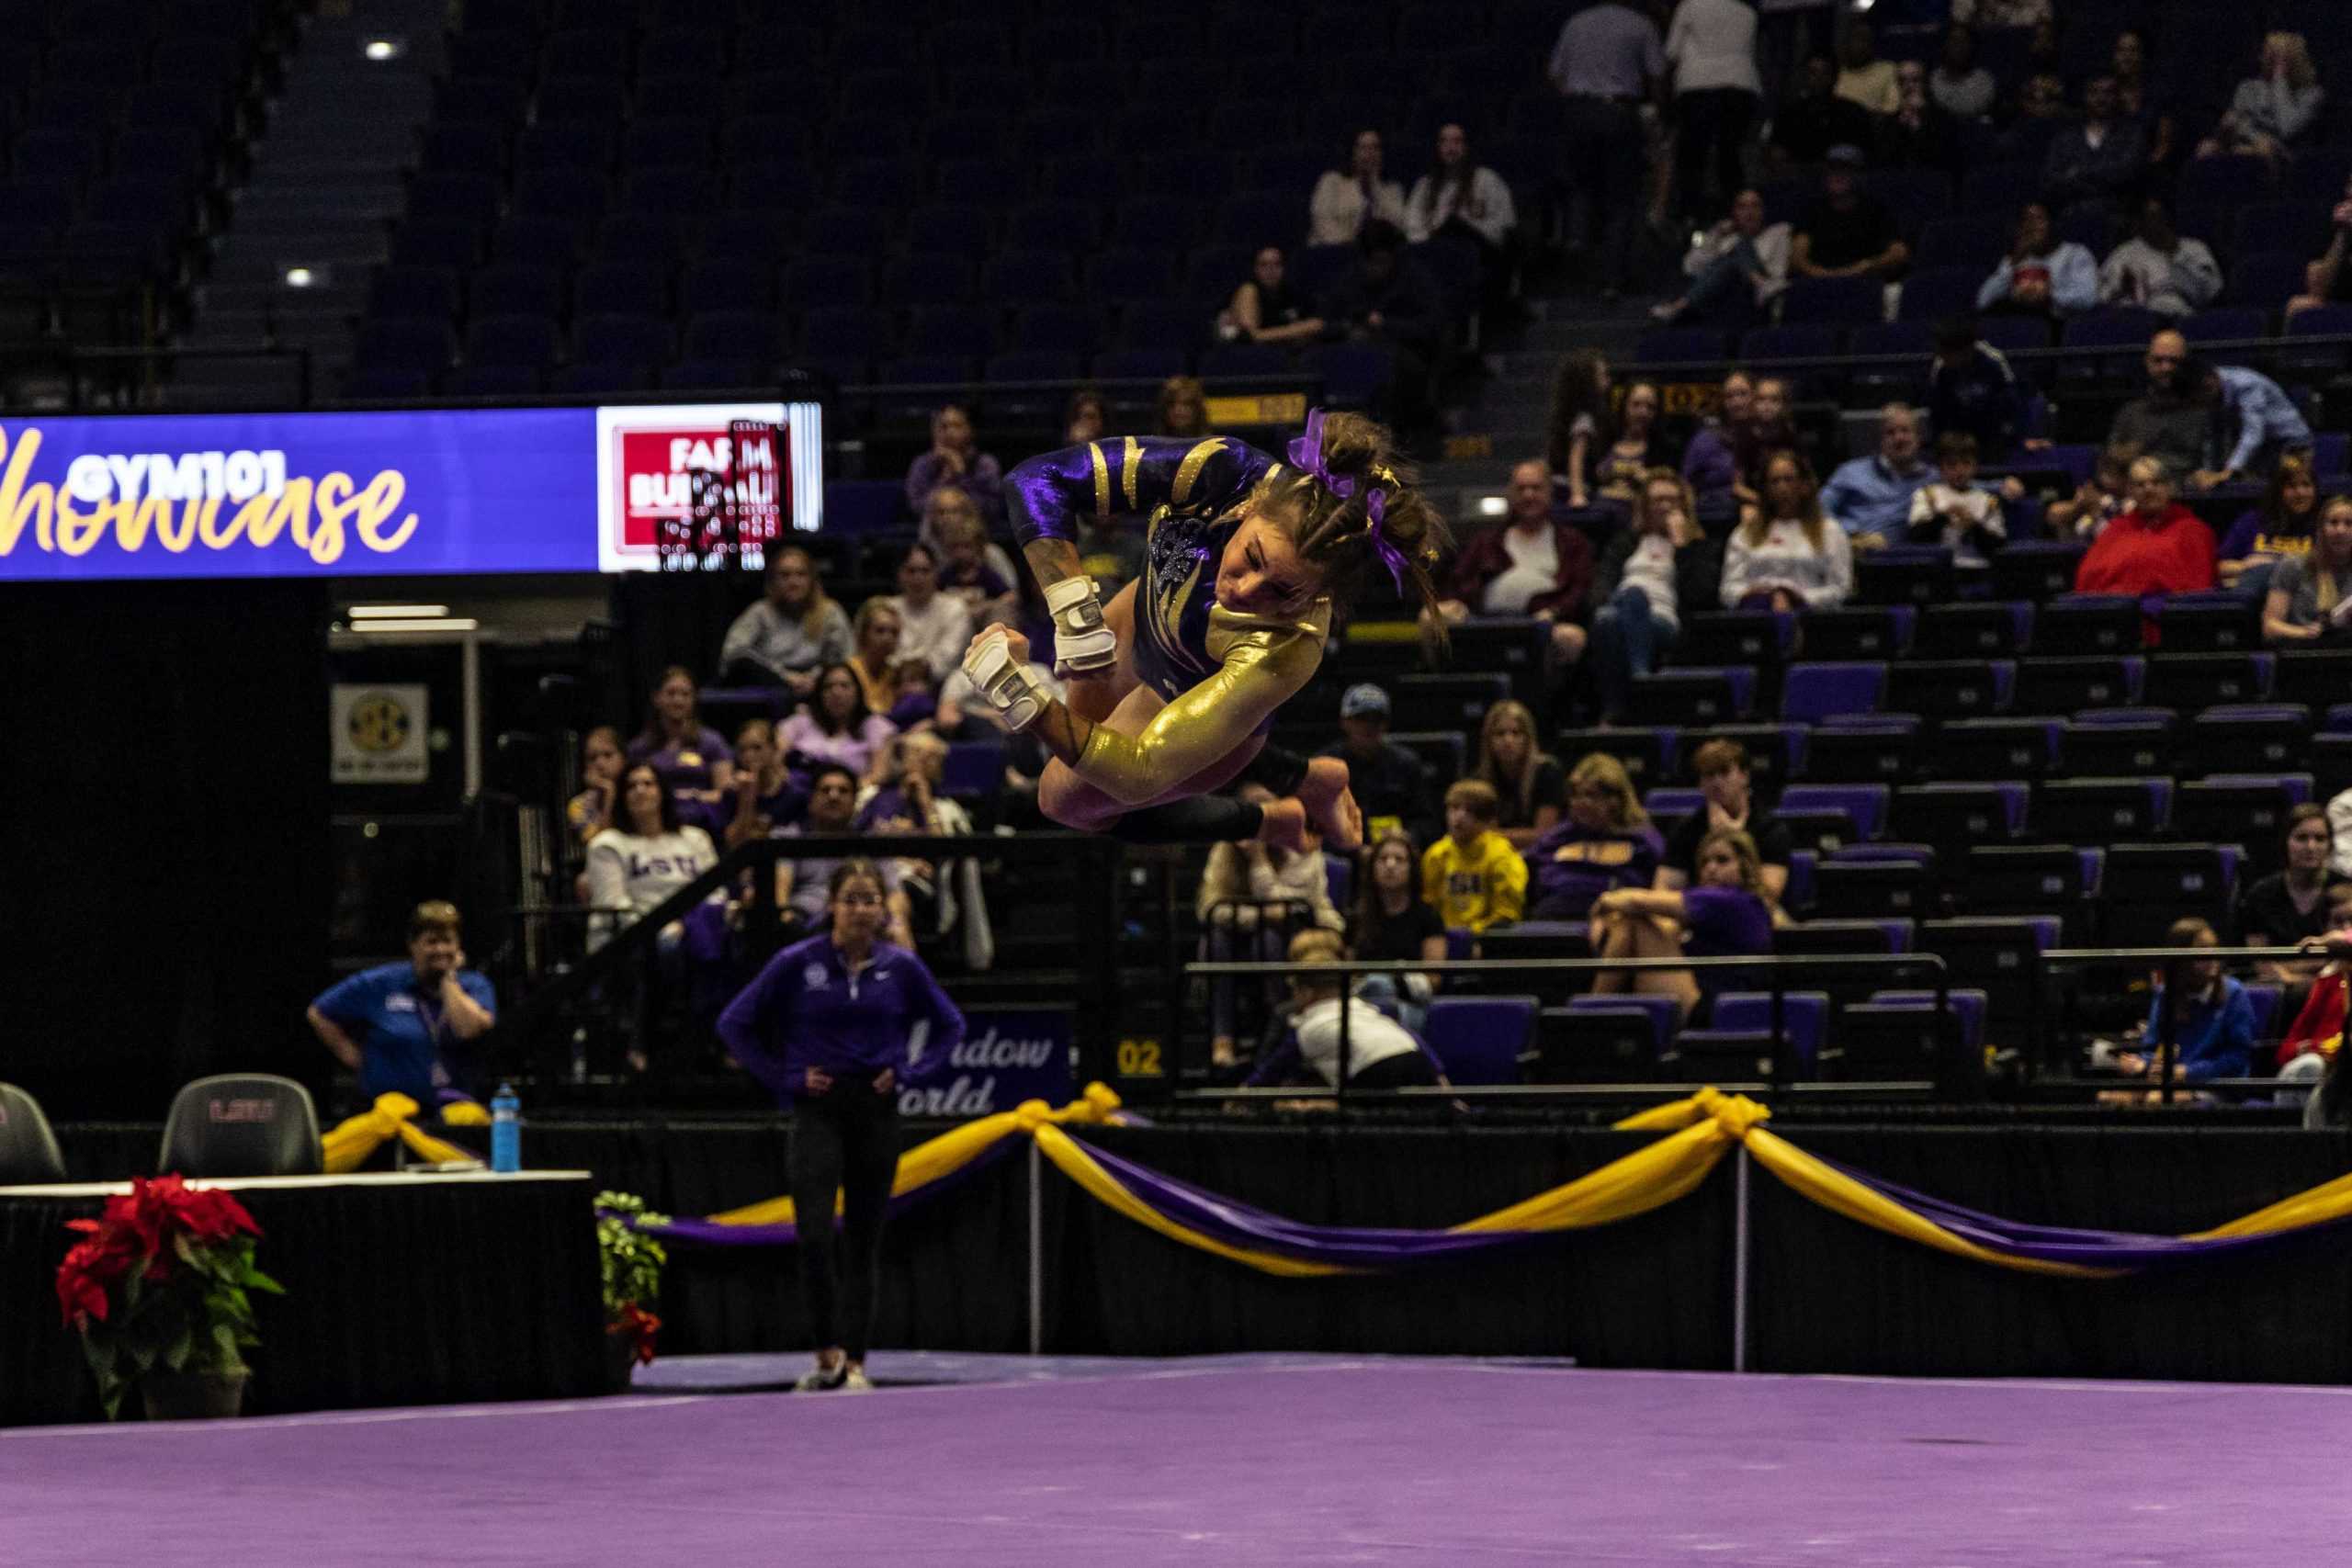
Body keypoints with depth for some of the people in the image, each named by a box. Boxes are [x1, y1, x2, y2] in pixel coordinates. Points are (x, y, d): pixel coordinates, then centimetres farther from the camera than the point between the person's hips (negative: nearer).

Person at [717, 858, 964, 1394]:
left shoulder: (901, 967, 2)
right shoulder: (797, 964, -4)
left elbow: (949, 1026, 16)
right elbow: (735, 1024, 3)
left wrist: (906, 1069, 1)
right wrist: (786, 1078, -4)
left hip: (877, 1111, 2)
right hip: (818, 1111, -2)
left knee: (864, 1240, 5)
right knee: (814, 1235, -16)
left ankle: (854, 1363, 12)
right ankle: (829, 1356, -5)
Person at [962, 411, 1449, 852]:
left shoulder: (1284, 652, -46)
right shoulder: (1222, 473, -41)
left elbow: (1139, 773, -42)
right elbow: (1041, 478, -37)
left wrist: (1024, 700, -54)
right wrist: (1076, 611, -49)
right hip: (1150, 610, 5)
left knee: (1066, 798, 14)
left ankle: (1268, 826, 29)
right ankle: (1303, 779, 34)